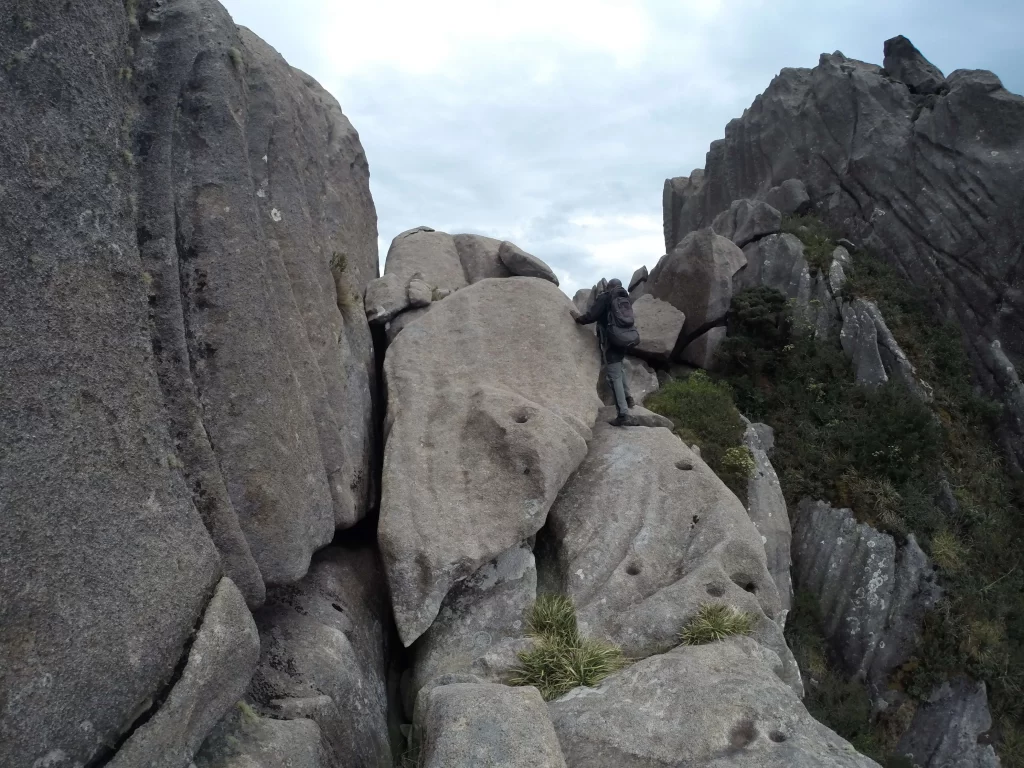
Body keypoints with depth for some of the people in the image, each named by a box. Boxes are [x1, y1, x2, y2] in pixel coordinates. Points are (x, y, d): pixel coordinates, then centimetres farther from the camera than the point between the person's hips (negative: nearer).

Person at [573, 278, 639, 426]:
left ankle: (624, 414, -13)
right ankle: (627, 397, 19)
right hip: (627, 338, 7)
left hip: (612, 340, -7)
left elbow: (592, 315, -9)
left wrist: (579, 319, 9)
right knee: (617, 369, 31)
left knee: (614, 377, -7)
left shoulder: (605, 296, -2)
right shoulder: (624, 299, 17)